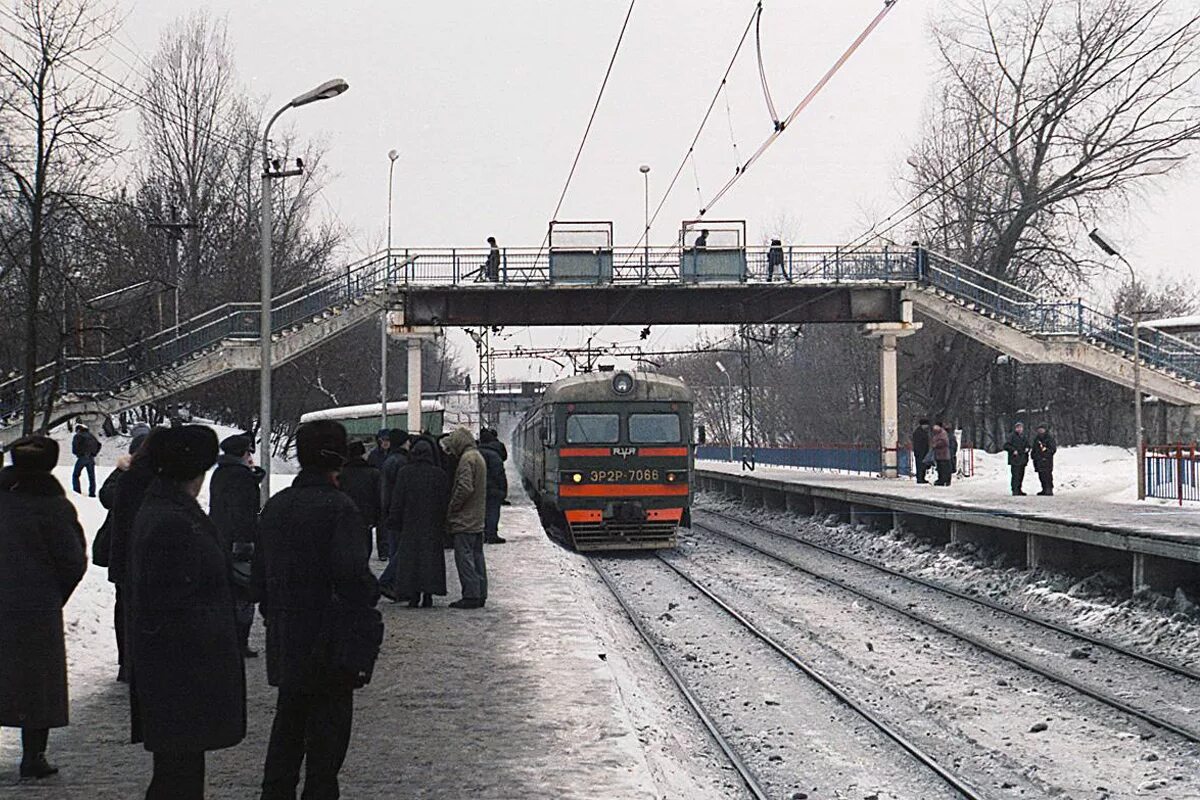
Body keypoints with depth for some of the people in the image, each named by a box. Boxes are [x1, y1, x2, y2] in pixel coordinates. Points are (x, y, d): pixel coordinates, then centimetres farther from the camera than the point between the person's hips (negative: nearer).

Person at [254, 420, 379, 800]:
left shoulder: (275, 506, 7)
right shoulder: (339, 508, -16)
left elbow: (260, 571, 13)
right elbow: (351, 573, -24)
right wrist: (370, 596, -5)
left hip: (284, 643, 7)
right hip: (329, 639, -7)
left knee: (287, 726, 18)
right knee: (327, 732, 2)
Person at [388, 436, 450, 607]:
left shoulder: (405, 473, -3)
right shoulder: (439, 474, -2)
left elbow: (397, 500, -2)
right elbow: (445, 502, 1)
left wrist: (394, 522, 5)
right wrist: (443, 526, 7)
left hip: (410, 524, 0)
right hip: (432, 526, 0)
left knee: (409, 558, 5)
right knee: (431, 559, 4)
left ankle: (413, 595, 0)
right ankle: (428, 594, 0)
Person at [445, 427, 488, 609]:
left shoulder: (467, 459, -14)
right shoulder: (478, 457, 17)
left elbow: (465, 487, -23)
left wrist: (452, 508, -13)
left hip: (465, 520, -10)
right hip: (477, 520, 10)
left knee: (464, 556, -7)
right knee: (477, 556, 12)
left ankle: (471, 596, -8)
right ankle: (480, 594, 15)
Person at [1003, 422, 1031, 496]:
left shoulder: (1025, 437, 17)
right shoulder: (1012, 436, -5)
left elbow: (1027, 445, 28)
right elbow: (1006, 446, -8)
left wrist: (1027, 449, 5)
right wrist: (1013, 450, -19)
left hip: (1023, 459, 7)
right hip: (1015, 459, -7)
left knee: (1021, 475, 11)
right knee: (1016, 475, -13)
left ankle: (1019, 490, 21)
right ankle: (1015, 491, -13)